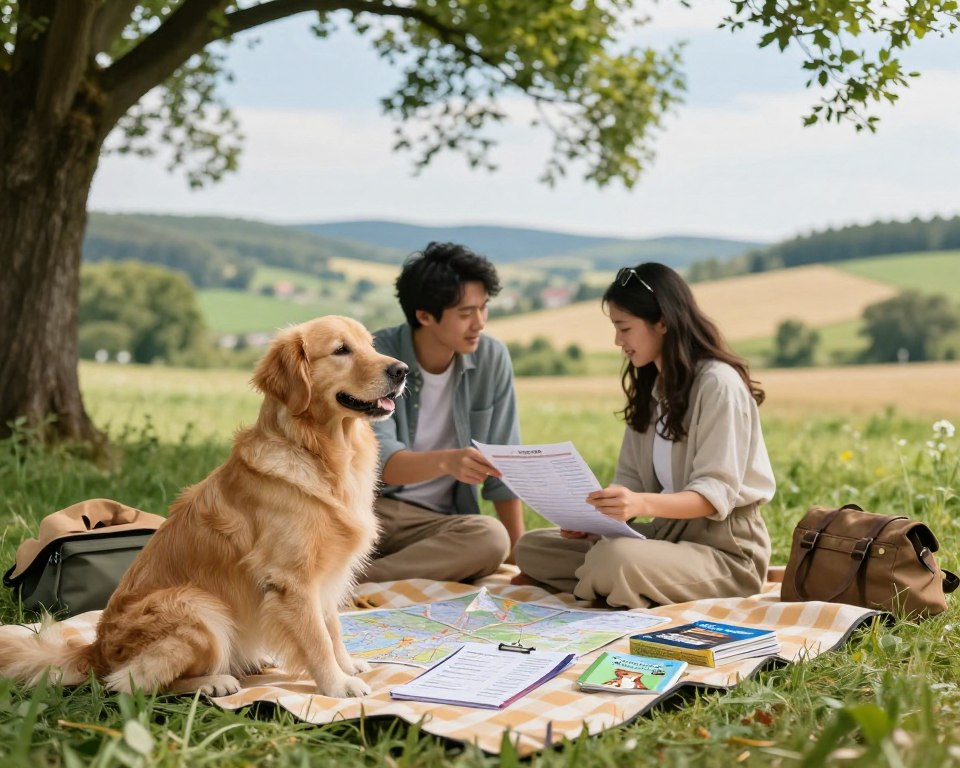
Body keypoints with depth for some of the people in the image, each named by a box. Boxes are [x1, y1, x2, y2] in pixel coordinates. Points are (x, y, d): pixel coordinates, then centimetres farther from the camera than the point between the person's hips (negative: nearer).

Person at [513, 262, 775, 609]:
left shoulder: (719, 384, -15)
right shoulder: (650, 386, 12)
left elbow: (716, 493, -21)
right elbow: (631, 478, 10)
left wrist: (644, 504, -38)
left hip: (725, 549, -8)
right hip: (667, 531, 9)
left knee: (614, 559, -36)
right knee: (532, 547, -1)